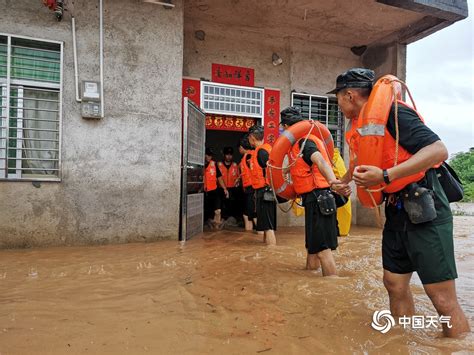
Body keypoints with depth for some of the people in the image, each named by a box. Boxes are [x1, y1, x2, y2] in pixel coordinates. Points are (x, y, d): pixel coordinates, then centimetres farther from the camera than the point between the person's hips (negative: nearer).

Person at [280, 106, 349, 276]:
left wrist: (331, 180, -47)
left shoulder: (304, 141, -11)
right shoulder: (301, 143, 18)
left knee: (322, 249, -7)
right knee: (312, 246, 19)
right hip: (315, 198, 10)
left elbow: (320, 161, -30)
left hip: (317, 198, -10)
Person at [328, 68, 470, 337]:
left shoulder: (392, 113, -14)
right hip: (397, 213, 8)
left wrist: (385, 176, -29)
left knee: (443, 298, -4)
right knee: (395, 284, 12)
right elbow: (360, 164, 31)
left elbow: (439, 150, -23)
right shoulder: (361, 128, 12)